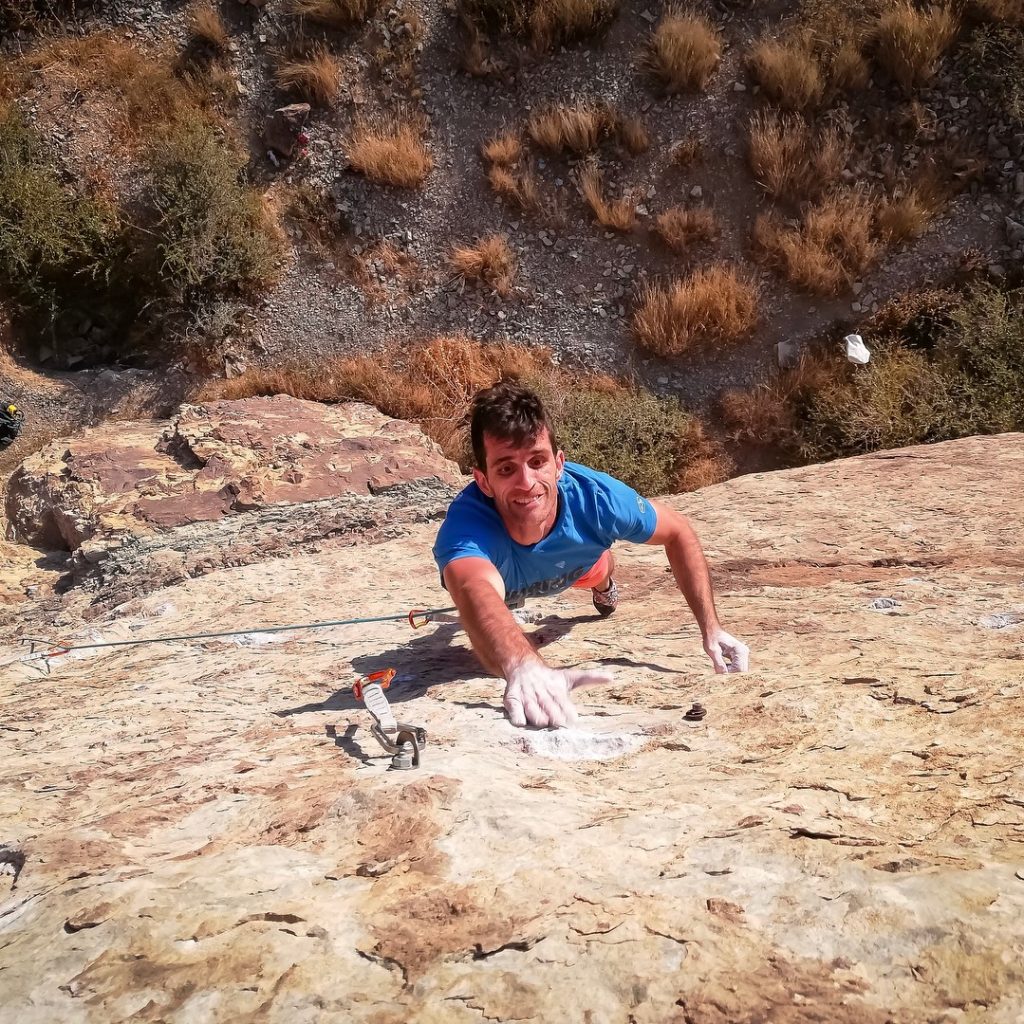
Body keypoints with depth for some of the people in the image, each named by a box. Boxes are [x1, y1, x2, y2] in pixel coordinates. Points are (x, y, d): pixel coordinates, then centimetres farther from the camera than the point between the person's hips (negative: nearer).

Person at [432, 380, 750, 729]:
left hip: (576, 566, 2)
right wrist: (524, 668, -97)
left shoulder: (595, 497, -43)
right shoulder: (466, 527, -53)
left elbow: (678, 532, -22)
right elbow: (476, 593, -77)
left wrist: (711, 628, -30)